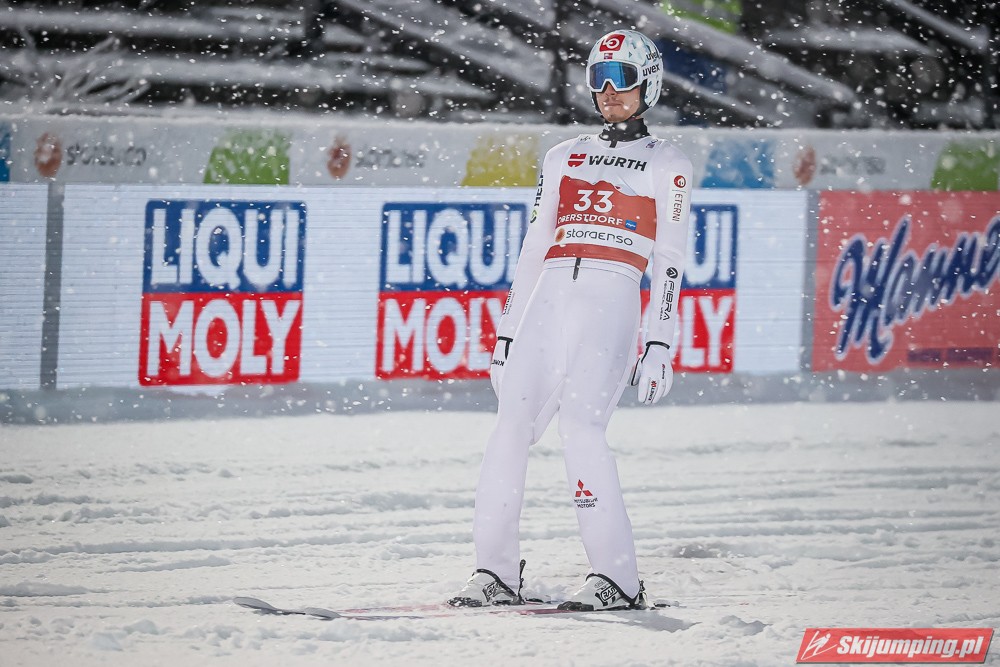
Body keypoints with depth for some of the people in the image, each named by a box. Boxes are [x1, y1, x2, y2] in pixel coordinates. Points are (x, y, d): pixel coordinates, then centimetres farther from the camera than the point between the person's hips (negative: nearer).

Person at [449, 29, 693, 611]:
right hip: (548, 300, 5)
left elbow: (670, 261, 1)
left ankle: (617, 579, -16)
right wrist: (507, 332, 15)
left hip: (612, 303, -5)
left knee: (580, 427, -20)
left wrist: (659, 345, -7)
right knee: (511, 427, -7)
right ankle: (497, 574, 0)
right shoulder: (564, 157, 21)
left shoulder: (668, 165, 8)